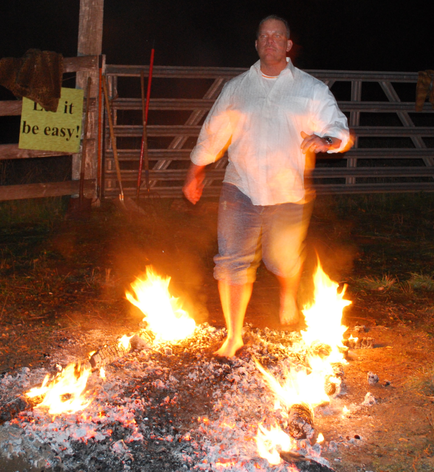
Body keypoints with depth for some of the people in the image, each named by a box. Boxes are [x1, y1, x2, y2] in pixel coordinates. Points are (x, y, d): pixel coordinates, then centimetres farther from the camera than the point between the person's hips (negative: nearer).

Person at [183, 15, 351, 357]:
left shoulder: (311, 90, 2)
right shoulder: (236, 88, 9)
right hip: (241, 189, 1)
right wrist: (195, 173, 23)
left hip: (288, 194, -1)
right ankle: (234, 336, 4)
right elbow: (213, 133, 18)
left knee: (284, 259, 12)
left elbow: (342, 130, -5)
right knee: (233, 261, -6)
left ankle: (289, 296, 49)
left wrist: (326, 140, -29)